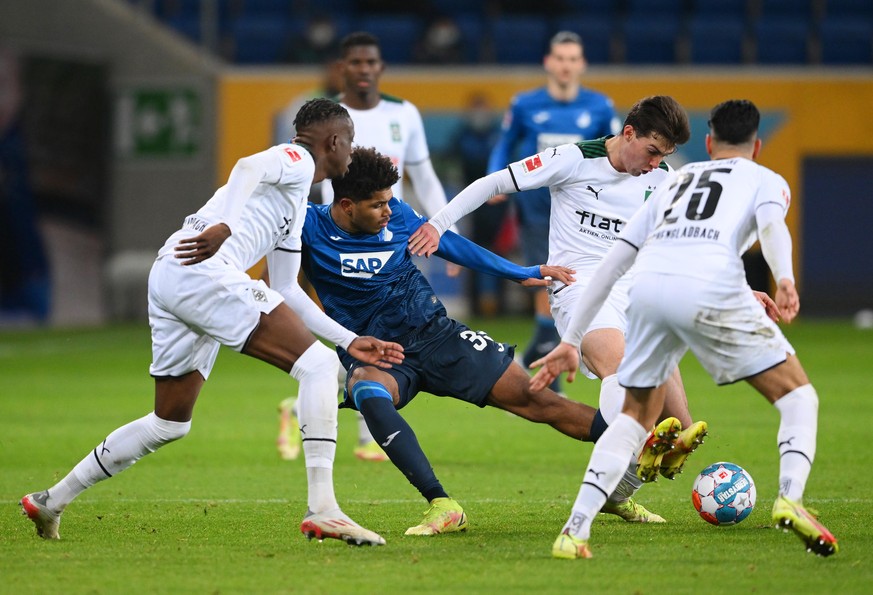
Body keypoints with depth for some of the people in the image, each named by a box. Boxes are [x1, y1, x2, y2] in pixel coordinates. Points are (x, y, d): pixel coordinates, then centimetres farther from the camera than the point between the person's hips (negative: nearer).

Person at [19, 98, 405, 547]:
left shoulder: (297, 206, 31)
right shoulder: (295, 161, 4)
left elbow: (288, 291, 35)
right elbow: (248, 167, -19)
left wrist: (350, 340, 32)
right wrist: (224, 225, -34)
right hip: (201, 270, -10)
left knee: (169, 425, 22)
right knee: (317, 364, -14)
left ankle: (50, 501, 30)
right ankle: (322, 510, -23)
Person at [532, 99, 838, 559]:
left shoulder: (675, 181, 37)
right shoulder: (766, 180, 25)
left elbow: (612, 262, 31)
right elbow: (771, 225, -2)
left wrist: (571, 340, 33)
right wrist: (785, 280, -20)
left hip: (648, 285, 4)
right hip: (710, 289, -4)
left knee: (636, 415, 22)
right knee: (798, 395, 9)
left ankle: (575, 531, 8)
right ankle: (790, 498, -16)